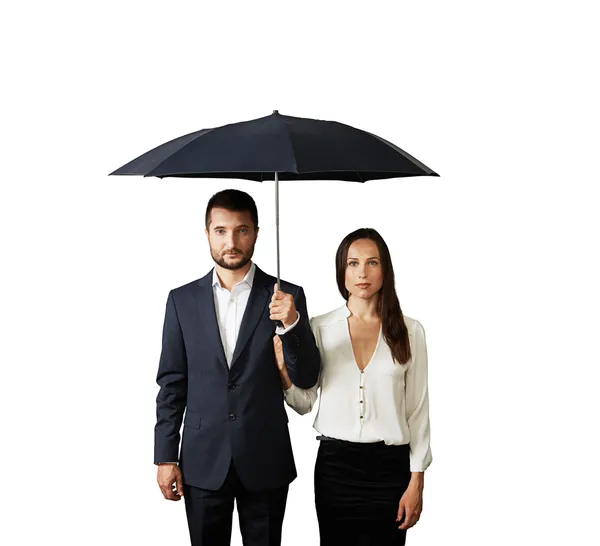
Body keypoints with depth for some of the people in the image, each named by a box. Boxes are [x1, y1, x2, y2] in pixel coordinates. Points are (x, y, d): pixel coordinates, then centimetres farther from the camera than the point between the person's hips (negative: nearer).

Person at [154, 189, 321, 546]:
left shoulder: (287, 297, -1)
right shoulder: (182, 300, 3)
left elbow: (307, 378, -5)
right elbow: (171, 384, 5)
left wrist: (291, 323, -21)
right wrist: (165, 457, 1)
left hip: (265, 462, -1)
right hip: (203, 462, 1)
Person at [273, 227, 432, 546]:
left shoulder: (409, 331, -1)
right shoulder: (320, 328, 1)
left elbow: (418, 409, 2)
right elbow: (305, 403, 5)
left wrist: (416, 481, -1)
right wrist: (284, 373, -14)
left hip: (389, 466, -1)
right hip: (334, 464, 1)